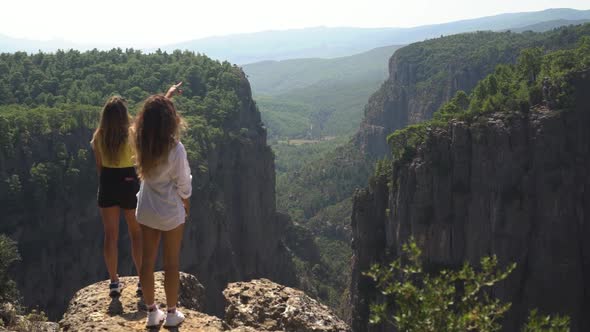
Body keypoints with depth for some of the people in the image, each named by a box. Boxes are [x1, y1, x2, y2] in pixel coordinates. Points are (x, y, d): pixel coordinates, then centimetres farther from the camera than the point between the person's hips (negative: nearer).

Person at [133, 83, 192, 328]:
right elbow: (183, 183, -13)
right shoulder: (175, 148, -24)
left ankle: (152, 313, 24)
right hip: (171, 213, -5)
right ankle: (171, 314, 21)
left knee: (147, 262, 13)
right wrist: (186, 204, 6)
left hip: (145, 211, 5)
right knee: (171, 265, 10)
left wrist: (167, 96, 25)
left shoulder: (142, 143, -9)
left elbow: (153, 114, 13)